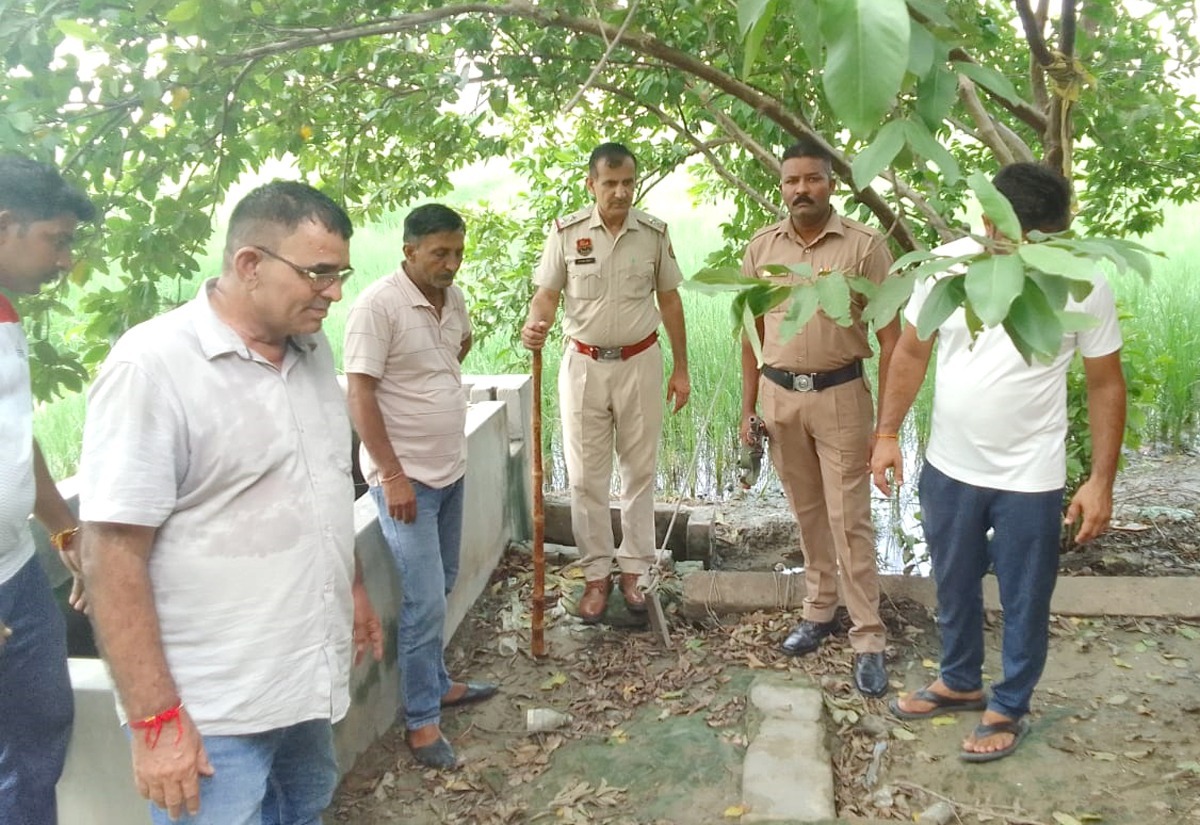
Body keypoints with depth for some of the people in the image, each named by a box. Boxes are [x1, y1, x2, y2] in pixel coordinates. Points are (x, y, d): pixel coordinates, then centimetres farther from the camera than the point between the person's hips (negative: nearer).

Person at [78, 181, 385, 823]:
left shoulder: (312, 348, 5)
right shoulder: (151, 366, -19)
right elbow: (111, 557, -19)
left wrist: (354, 586, 20)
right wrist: (154, 719, -19)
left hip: (312, 673, 7)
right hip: (212, 713, -7)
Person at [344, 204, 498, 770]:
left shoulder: (453, 298, 6)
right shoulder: (378, 305, -18)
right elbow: (360, 397, -20)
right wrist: (393, 475, -22)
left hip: (450, 469, 8)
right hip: (406, 478, -8)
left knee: (439, 590, 19)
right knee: (425, 602, -5)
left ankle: (435, 684, 36)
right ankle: (422, 720, 10)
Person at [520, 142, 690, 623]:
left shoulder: (654, 233, -1)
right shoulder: (566, 232, -4)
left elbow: (669, 300, 6)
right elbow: (547, 293, -4)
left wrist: (680, 369, 6)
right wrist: (533, 326, -28)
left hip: (640, 362, 1)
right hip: (584, 364, 0)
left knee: (640, 472, 8)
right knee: (586, 476, 4)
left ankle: (633, 569, 22)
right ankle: (597, 574, 18)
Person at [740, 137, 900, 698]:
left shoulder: (864, 245, -9)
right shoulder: (760, 248, 3)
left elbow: (889, 337, -7)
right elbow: (753, 334, 9)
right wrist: (747, 410, 8)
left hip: (840, 395, -3)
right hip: (779, 394, 4)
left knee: (850, 520, -1)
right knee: (807, 513, 16)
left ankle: (868, 641, 8)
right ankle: (818, 610, 31)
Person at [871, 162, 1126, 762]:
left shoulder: (1084, 283, -14)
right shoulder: (947, 265, -9)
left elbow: (1105, 385, -5)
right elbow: (912, 353, 2)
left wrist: (1101, 480, -8)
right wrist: (887, 433, -2)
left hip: (1030, 481, -3)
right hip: (949, 469, 3)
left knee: (1024, 603, 13)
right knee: (953, 588, 21)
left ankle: (1008, 709, 34)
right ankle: (960, 682, 45)